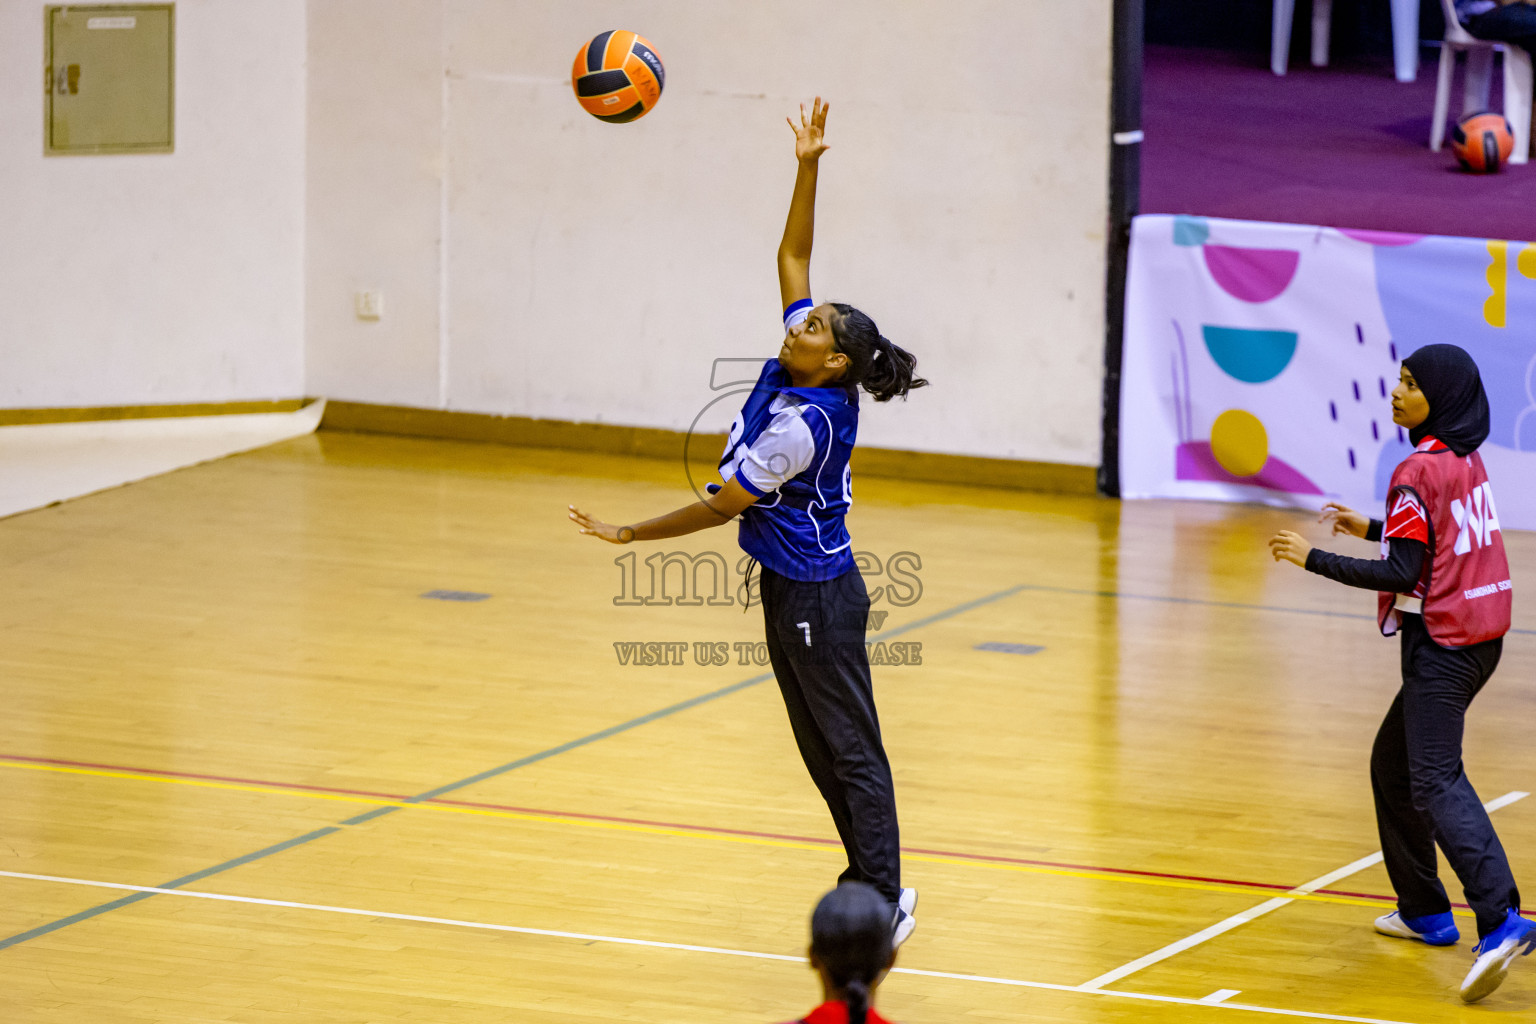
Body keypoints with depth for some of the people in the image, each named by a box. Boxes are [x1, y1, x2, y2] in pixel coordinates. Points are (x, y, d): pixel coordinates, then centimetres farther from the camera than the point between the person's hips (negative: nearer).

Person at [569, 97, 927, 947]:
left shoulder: (803, 425, -24)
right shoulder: (797, 370, -1)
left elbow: (722, 506, -18)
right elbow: (793, 256, 5)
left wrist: (629, 534, -11)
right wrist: (807, 169, -4)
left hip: (816, 595, -10)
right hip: (792, 587, 10)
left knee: (850, 749, -6)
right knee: (821, 748, 14)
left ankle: (884, 907, -3)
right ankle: (870, 882, 20)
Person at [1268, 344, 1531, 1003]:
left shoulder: (1419, 472, -16)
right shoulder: (1466, 460, 10)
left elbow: (1402, 573, -18)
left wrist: (1313, 559, -13)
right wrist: (1374, 529, 24)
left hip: (1442, 645, -9)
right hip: (1481, 634, 9)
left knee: (1435, 782, -16)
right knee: (1392, 763, 20)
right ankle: (1425, 912, 25)